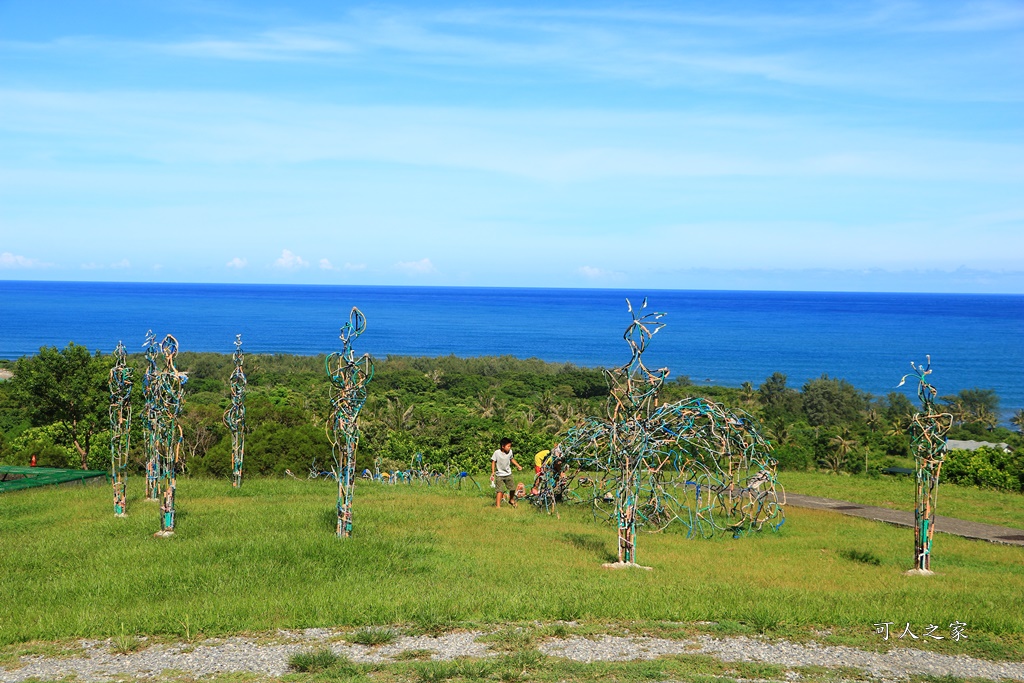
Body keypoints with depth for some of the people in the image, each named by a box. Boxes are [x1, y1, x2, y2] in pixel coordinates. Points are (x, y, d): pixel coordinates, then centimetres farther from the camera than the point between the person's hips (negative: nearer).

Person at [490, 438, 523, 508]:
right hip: (499, 475, -4)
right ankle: (498, 505, -8)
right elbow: (493, 462, -10)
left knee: (512, 488, 8)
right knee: (500, 491, -12)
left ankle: (511, 500, 36)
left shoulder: (510, 452, -5)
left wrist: (518, 466, 7)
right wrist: (493, 472, -16)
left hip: (508, 474, 4)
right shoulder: (497, 453, -17)